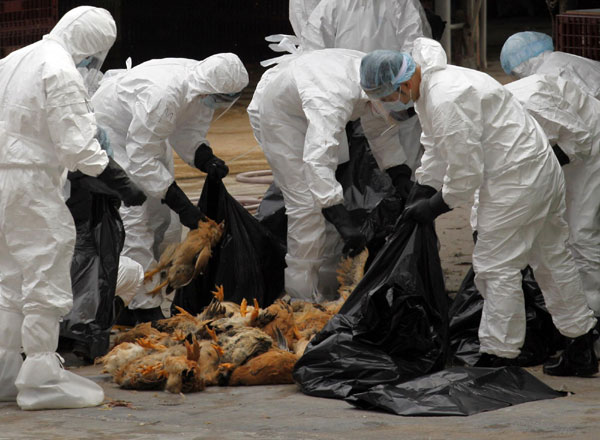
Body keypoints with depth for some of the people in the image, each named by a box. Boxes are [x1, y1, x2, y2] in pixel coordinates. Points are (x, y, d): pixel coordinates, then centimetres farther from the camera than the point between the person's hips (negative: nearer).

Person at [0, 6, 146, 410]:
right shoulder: (62, 73, -15)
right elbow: (78, 144, -19)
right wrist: (121, 183, -16)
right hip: (33, 184, -9)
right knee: (46, 278, -3)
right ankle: (41, 378, -2)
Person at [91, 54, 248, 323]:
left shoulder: (203, 90, -18)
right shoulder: (161, 95, -43)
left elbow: (188, 132, -2)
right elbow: (142, 160, -37)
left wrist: (205, 159, -24)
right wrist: (182, 205, -35)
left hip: (148, 133, 9)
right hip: (111, 131, -9)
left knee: (163, 216, 9)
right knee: (132, 219, -16)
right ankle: (146, 311, -15)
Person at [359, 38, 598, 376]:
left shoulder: (447, 101, -27)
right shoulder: (428, 87, 7)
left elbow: (466, 172, -22)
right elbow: (436, 150, 19)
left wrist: (435, 208, -9)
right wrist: (422, 198, 14)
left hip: (516, 179, -11)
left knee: (497, 266, -4)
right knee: (553, 258, 18)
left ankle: (499, 357, 2)